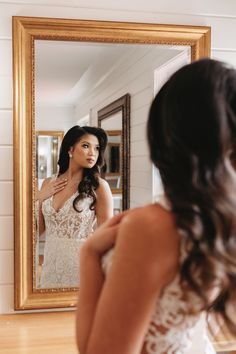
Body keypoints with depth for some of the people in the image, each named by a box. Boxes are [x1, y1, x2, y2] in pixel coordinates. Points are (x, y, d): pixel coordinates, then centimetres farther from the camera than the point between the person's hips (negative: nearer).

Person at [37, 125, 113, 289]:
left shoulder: (99, 186, -10)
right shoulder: (49, 184, 2)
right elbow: (38, 230, 7)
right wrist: (38, 199, -6)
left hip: (82, 265, -4)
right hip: (51, 266, 4)